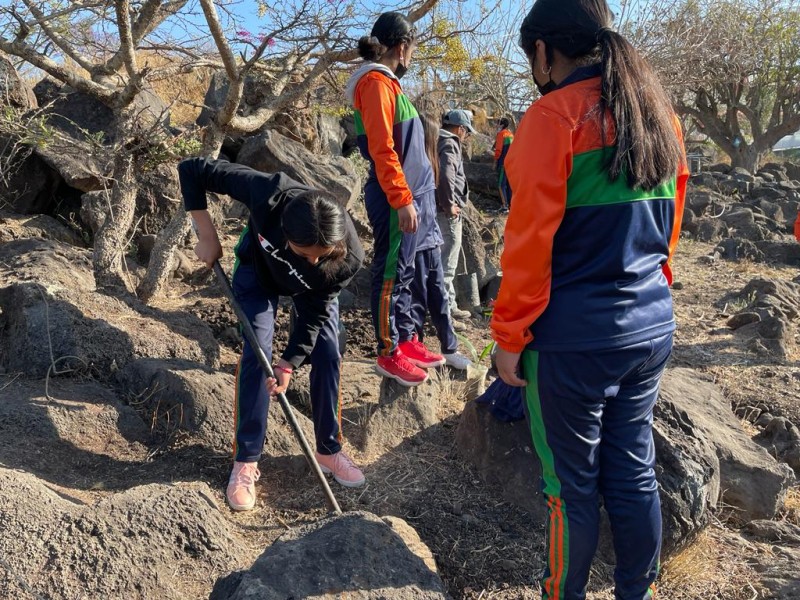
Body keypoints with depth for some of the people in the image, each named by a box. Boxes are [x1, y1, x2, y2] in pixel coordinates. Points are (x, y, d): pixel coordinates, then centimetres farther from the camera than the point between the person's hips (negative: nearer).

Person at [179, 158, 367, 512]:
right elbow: (192, 170, -33)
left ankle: (329, 450, 13)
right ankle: (245, 461, 0)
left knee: (328, 355, -6)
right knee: (256, 353, -12)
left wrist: (288, 362, -28)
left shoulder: (348, 257, -39)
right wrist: (207, 237, -33)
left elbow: (314, 313, -24)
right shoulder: (268, 195, -44)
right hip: (259, 269, -1)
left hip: (313, 288, 1)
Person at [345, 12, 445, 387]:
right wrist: (402, 199, -23)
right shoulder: (376, 81, -12)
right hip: (397, 199, -10)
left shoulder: (387, 83, 18)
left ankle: (406, 340, 26)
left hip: (410, 195, 10)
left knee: (403, 273, 15)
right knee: (391, 274, -2)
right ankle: (389, 353, 8)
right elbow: (382, 149, -20)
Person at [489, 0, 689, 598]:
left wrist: (509, 336, -8)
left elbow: (531, 239, -16)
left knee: (573, 485, 10)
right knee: (635, 473, 18)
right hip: (652, 330, 7)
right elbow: (670, 226, 15)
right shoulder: (660, 113, 9)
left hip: (575, 341, -7)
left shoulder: (554, 115, -13)